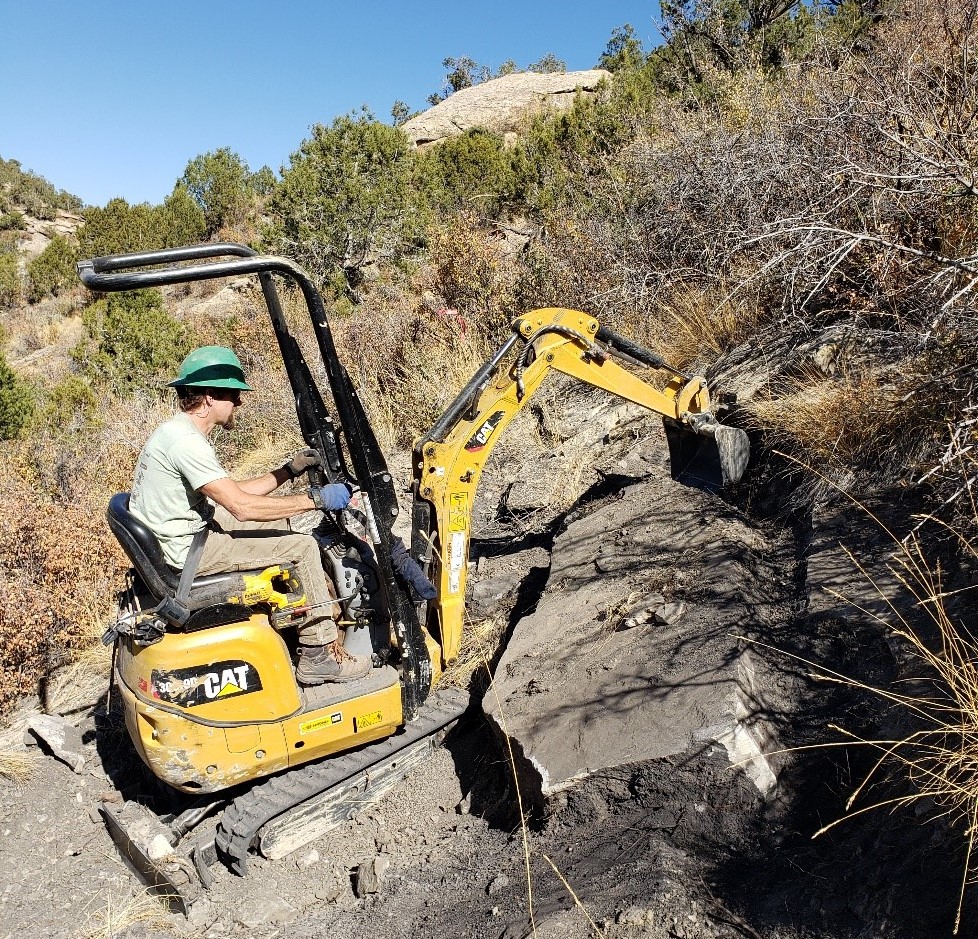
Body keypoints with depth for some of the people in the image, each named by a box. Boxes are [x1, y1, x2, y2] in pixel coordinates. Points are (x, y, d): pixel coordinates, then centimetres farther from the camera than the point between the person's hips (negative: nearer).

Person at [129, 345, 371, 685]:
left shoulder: (180, 431, 9)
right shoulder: (184, 441, -24)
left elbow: (231, 493, 13)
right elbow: (242, 507, -29)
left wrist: (289, 470, 10)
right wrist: (315, 498, -22)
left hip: (186, 533, 11)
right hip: (187, 552, -11)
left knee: (281, 520, 18)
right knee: (302, 547, -10)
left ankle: (328, 609, 21)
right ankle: (319, 656, -3)